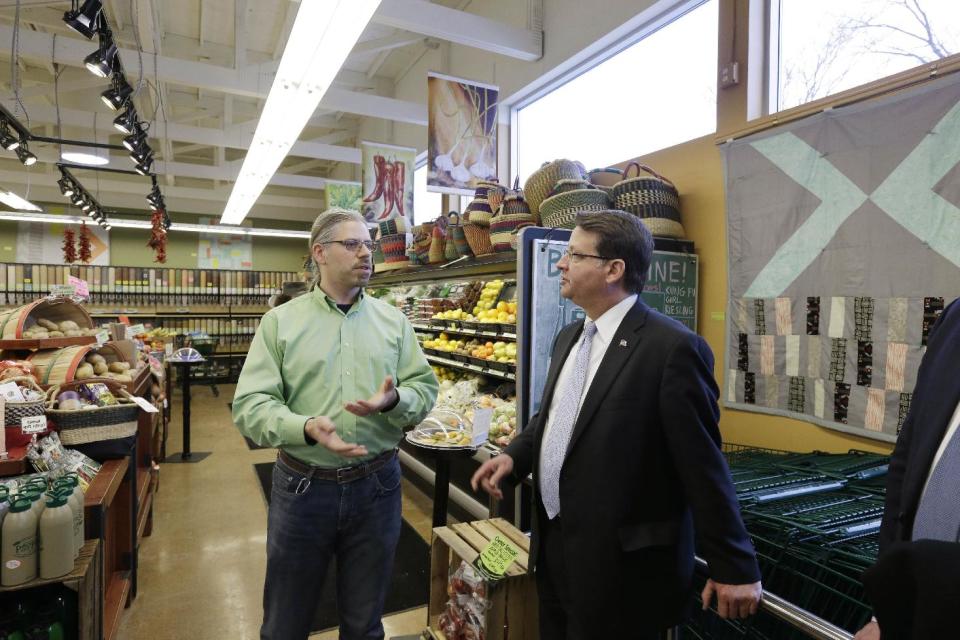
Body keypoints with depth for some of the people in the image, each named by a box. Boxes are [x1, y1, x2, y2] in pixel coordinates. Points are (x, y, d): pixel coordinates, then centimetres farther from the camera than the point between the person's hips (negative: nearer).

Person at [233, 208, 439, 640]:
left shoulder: (394, 321, 3)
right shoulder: (280, 321, -3)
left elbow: (425, 388, 1)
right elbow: (250, 405, -8)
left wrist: (394, 401, -21)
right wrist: (306, 427, -26)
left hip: (377, 486, 2)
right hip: (301, 486, -1)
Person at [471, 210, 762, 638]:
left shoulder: (672, 347, -19)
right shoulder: (569, 337, 7)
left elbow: (703, 466, -16)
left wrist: (735, 567, -8)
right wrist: (515, 455, 2)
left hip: (620, 563, -7)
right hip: (553, 544, 8)